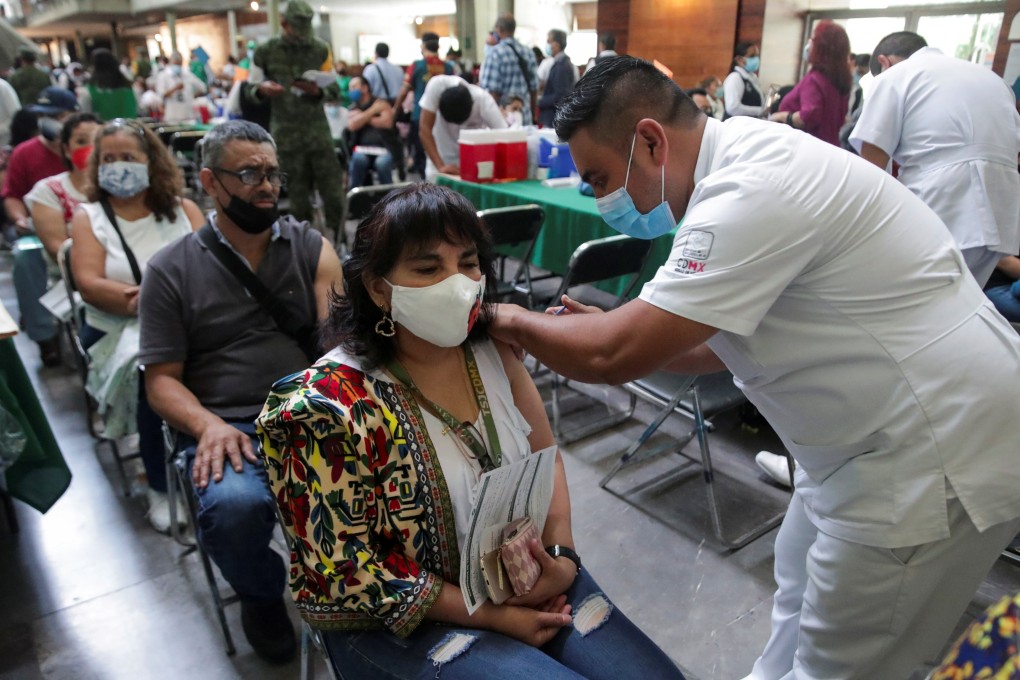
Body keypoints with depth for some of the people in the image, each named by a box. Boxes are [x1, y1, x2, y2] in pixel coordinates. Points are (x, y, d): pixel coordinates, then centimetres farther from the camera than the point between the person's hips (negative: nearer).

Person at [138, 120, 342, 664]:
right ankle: (261, 595, 7)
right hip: (226, 427, -1)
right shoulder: (171, 269, 7)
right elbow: (161, 379, 4)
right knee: (235, 505, -32)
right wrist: (208, 425, -16)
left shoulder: (311, 248, 10)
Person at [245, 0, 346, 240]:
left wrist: (318, 91, -16)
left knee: (334, 193, -3)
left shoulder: (321, 49, 5)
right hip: (286, 135, -1)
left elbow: (336, 91, 6)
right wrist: (261, 89, -16)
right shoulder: (266, 51, 3)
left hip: (318, 131, 1)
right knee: (298, 197, 2)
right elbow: (249, 91, 7)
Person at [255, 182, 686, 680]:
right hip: (401, 621, -4)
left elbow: (545, 456, 4)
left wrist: (561, 554, -10)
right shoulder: (328, 405, -22)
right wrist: (490, 616, -17)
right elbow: (345, 570, -17)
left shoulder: (492, 348, -6)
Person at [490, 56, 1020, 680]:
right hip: (883, 437, 9)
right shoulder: (745, 161, 4)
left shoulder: (752, 194, -27)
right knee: (800, 595, 23)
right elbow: (713, 344, 10)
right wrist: (610, 327, 0)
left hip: (937, 458, -9)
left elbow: (614, 357, -27)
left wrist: (517, 322, -9)